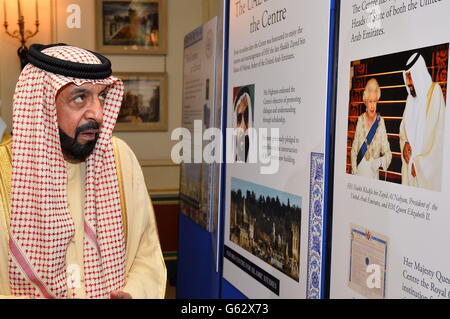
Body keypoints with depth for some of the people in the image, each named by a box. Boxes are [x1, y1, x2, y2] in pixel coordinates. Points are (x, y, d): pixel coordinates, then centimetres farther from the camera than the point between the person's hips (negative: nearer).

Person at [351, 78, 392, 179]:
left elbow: (388, 154, -5)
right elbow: (354, 149, 4)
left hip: (373, 173, -2)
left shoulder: (380, 122, -6)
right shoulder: (360, 119, 1)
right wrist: (354, 171, -4)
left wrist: (379, 162, -25)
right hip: (359, 170, 2)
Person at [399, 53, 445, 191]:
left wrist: (418, 162, -14)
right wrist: (404, 145, -6)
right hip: (410, 162, 6)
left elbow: (434, 132, -17)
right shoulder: (410, 97, 11)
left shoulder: (434, 91, -12)